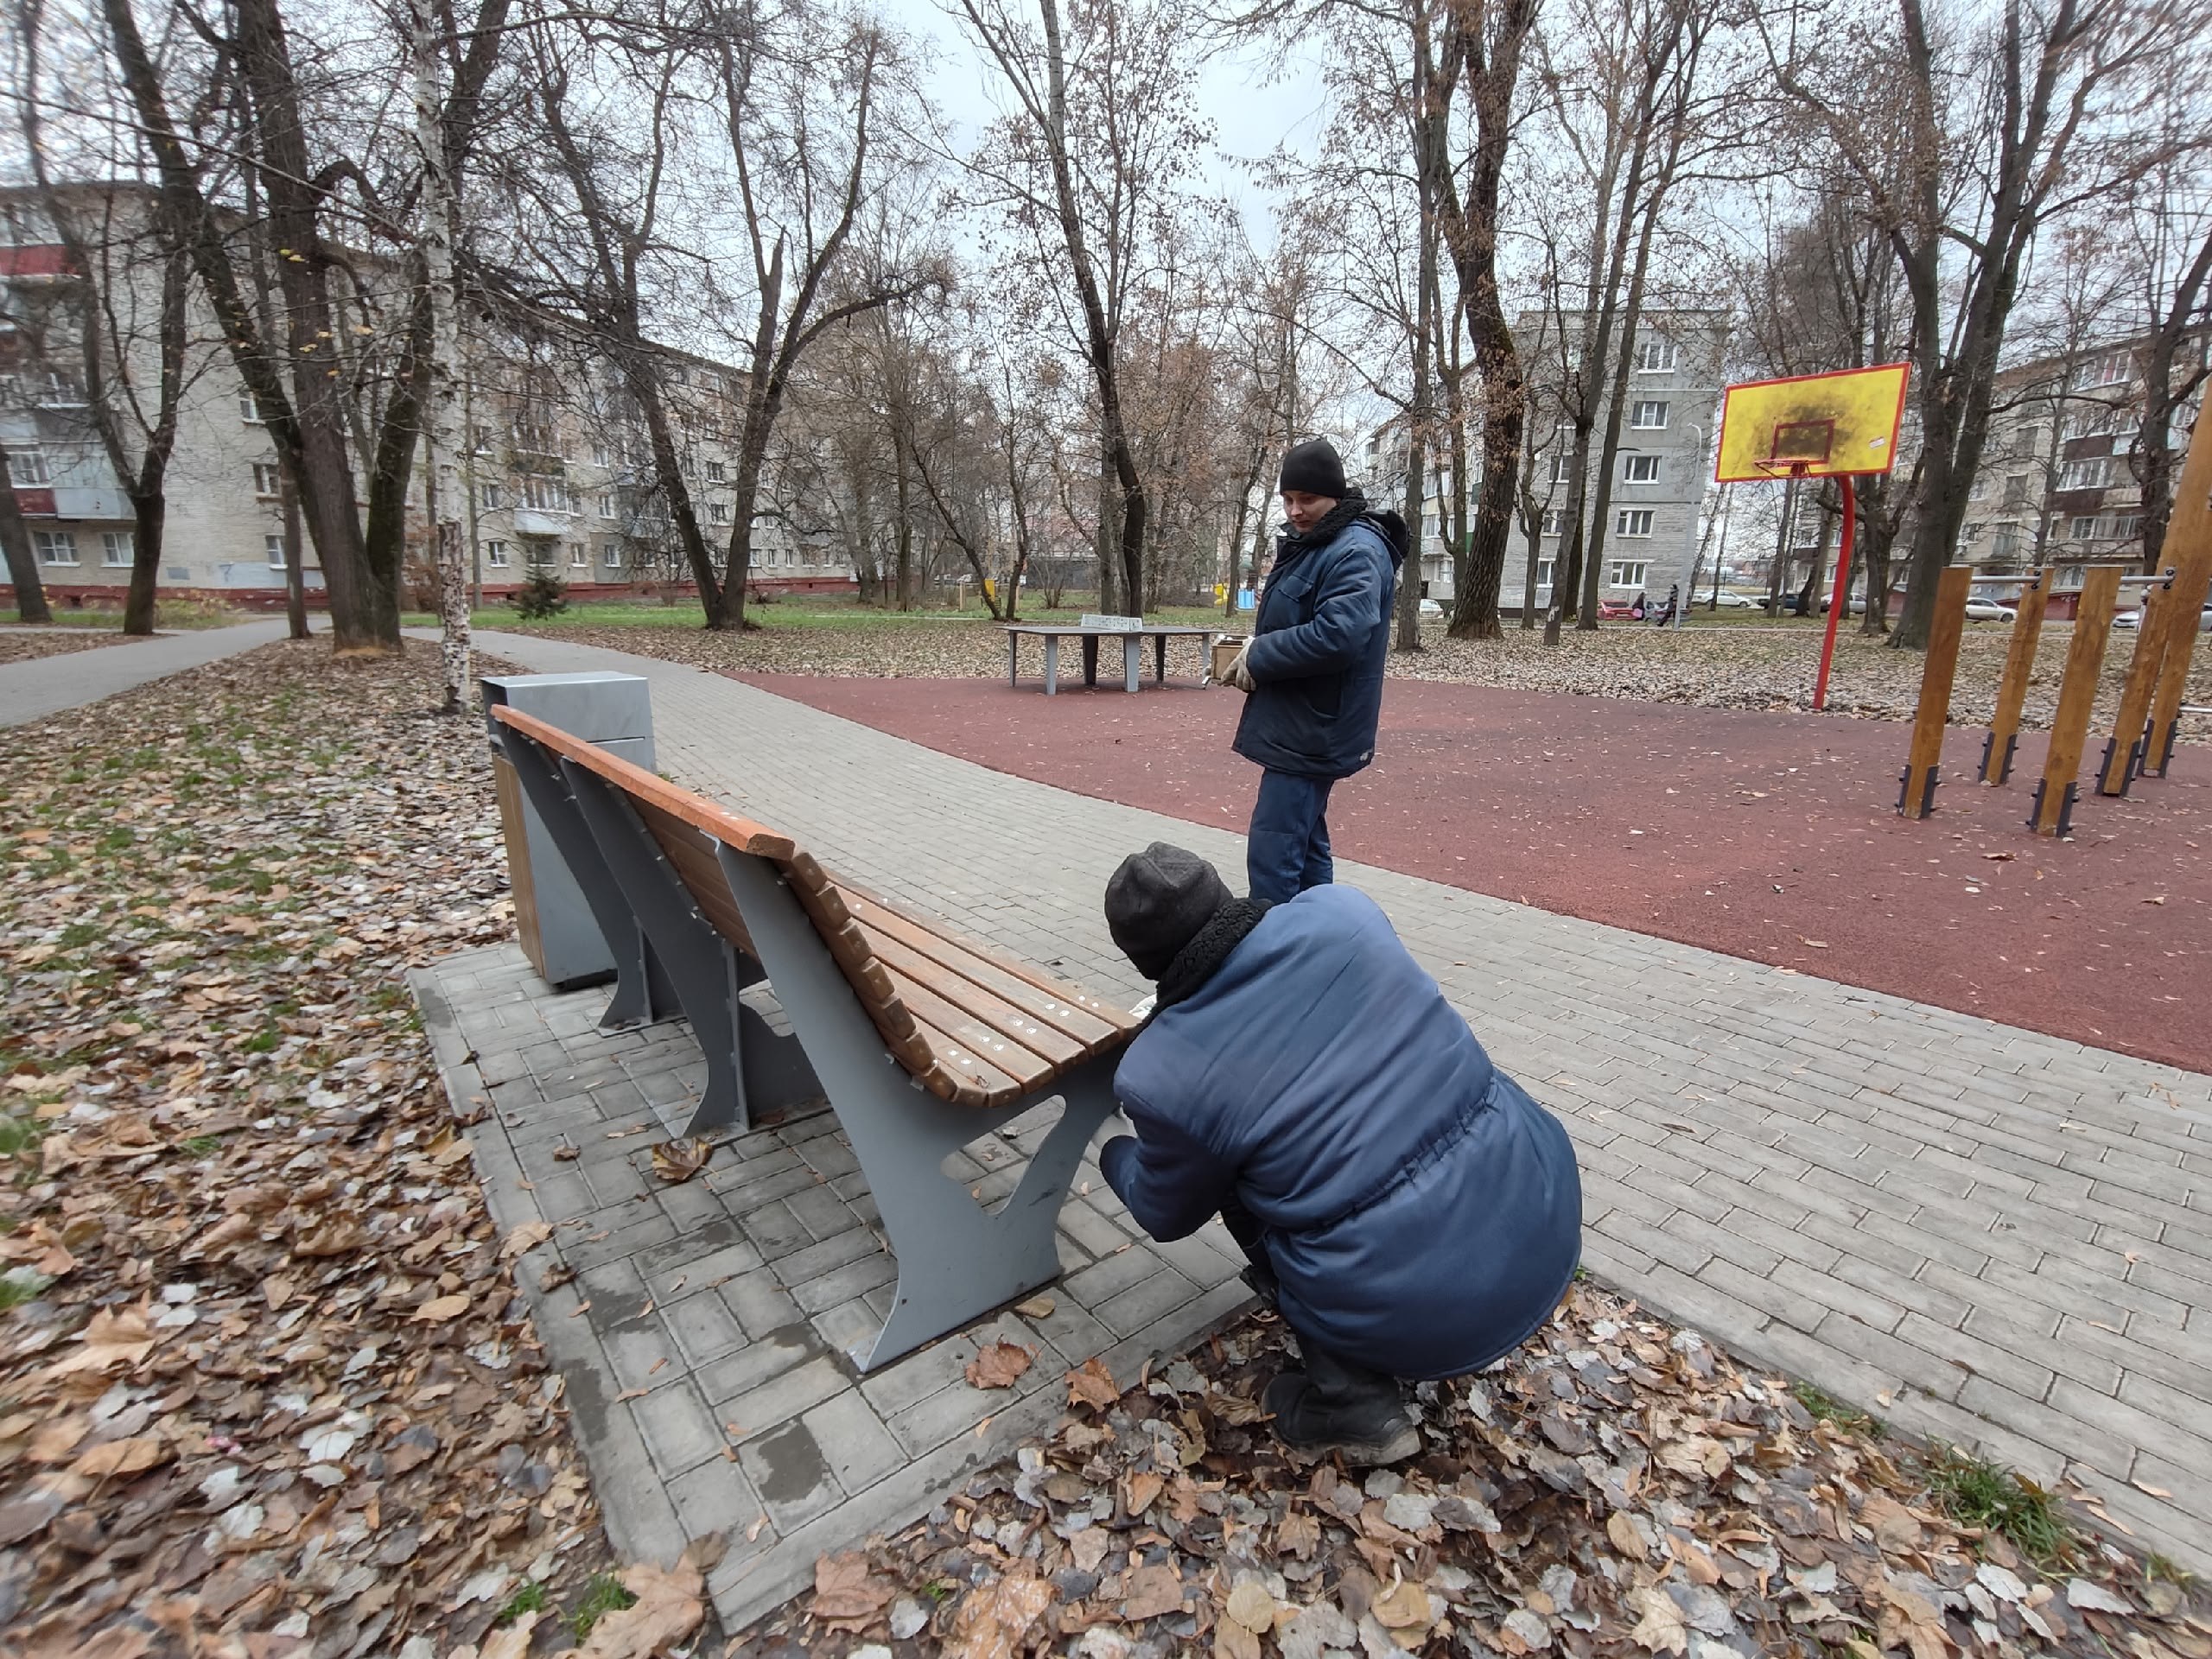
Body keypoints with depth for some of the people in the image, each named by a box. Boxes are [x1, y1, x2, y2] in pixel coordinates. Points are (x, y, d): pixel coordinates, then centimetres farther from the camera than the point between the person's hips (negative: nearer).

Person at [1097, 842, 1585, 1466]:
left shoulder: (1160, 1074, -12)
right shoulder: (1342, 909, -5)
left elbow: (1167, 1215, 10)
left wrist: (1115, 1154, 31)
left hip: (1421, 1319, -4)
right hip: (1549, 1221, 4)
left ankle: (1355, 1405, 17)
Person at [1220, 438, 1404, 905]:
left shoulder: (1357, 551, -16)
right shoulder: (1306, 543, 15)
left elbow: (1338, 635, -30)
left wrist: (1259, 657, -17)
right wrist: (1256, 652, 4)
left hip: (1314, 730, -11)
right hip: (1298, 725, 11)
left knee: (1271, 856, -11)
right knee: (1304, 845, 18)